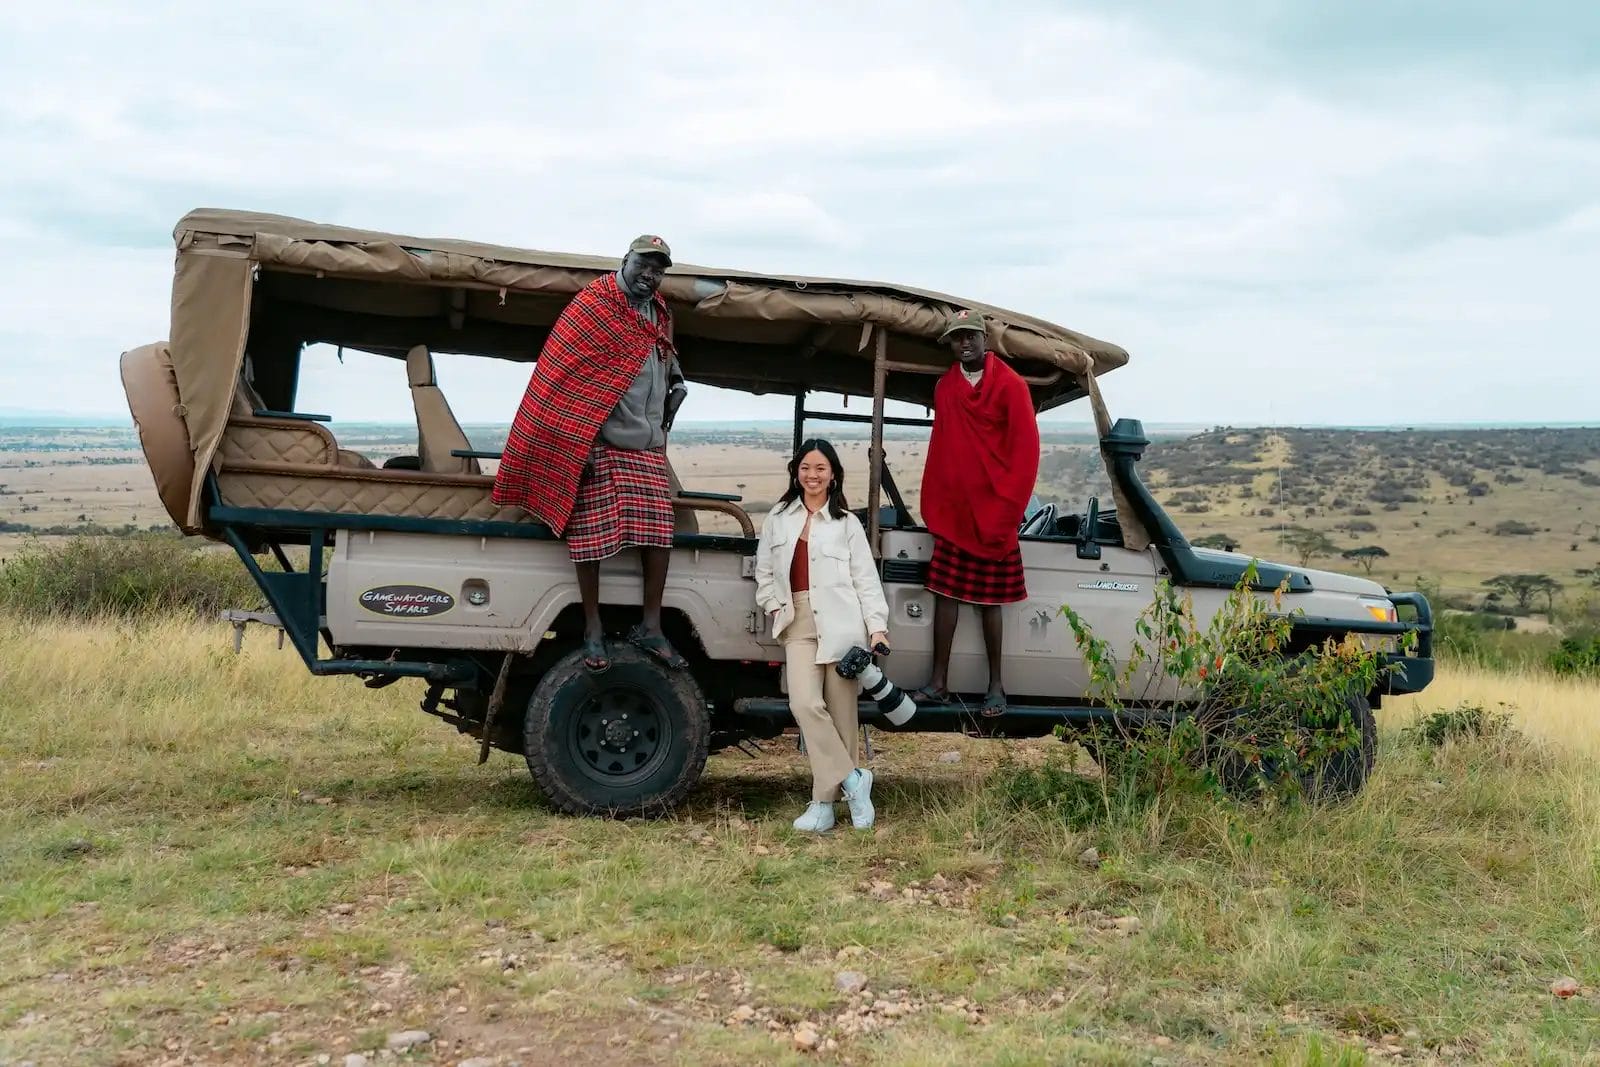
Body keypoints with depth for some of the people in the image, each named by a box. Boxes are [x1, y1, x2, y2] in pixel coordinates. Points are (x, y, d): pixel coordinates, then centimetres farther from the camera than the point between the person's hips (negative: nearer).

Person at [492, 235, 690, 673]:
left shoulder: (659, 315, 14)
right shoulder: (593, 305, -7)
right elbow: (564, 372, -13)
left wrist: (676, 382, 17)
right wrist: (577, 440, -18)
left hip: (647, 448, 7)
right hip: (599, 442, -6)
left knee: (659, 531, 0)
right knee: (591, 534, -5)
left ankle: (650, 627, 8)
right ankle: (593, 629, 5)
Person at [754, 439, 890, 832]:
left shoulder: (846, 522, 8)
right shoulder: (779, 517, 14)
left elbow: (866, 579, 5)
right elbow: (764, 572, 18)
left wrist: (878, 627, -4)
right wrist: (775, 608, 3)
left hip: (840, 623, -1)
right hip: (798, 622, 2)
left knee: (841, 714, -1)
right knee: (806, 705, -17)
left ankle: (826, 802, 6)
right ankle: (851, 780, -6)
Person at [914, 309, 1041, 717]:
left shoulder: (1010, 385, -6)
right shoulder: (944, 387, 9)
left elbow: (1026, 449, -8)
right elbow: (939, 447, 12)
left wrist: (1008, 508, -11)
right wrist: (933, 503, 6)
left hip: (992, 511, -4)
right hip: (952, 510, 4)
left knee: (990, 598, 2)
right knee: (945, 591, 3)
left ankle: (996, 686, 12)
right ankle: (938, 683, 8)